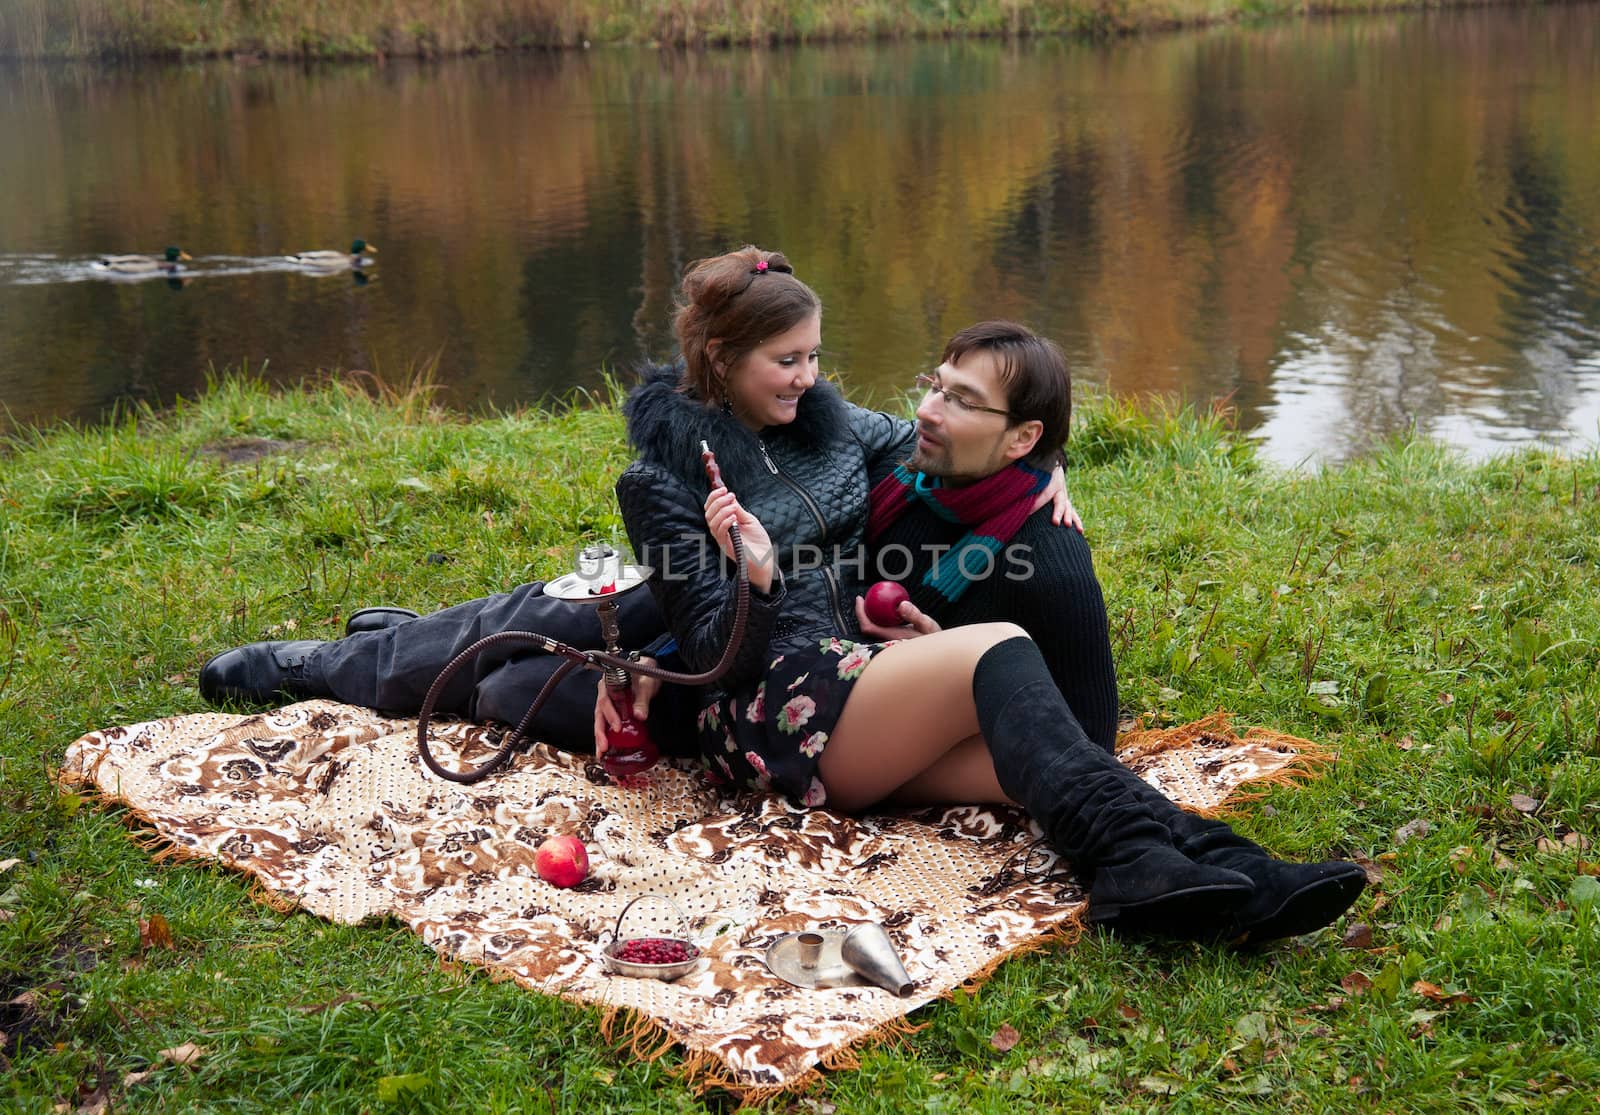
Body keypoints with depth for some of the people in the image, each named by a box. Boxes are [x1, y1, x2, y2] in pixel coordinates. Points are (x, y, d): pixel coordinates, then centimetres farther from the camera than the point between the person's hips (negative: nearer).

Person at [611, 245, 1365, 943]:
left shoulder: (822, 418, 15)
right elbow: (712, 652, -6)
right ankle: (1131, 850, -49)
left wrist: (1036, 460, 7)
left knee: (1049, 766, -26)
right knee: (997, 651, -31)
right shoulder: (661, 478, 0)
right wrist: (758, 583, -26)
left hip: (861, 673, 6)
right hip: (761, 715, -6)